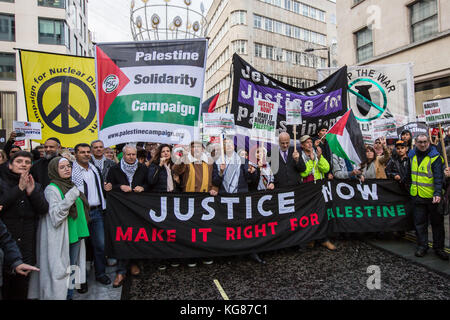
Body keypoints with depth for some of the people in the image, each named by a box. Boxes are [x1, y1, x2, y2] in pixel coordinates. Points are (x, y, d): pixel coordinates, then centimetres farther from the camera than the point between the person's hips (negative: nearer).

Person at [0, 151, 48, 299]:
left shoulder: (35, 186, 9)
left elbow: (44, 210, -2)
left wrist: (32, 192, -15)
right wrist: (19, 189, -20)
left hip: (27, 244, 3)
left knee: (22, 283, 12)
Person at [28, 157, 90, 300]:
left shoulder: (71, 185, 11)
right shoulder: (52, 189, -12)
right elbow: (55, 216, -22)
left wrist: (81, 230, 25)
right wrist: (70, 197, -28)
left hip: (75, 236, 8)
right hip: (61, 238, -7)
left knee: (72, 271, 16)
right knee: (60, 272, 0)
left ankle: (69, 296, 28)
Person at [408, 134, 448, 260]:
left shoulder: (435, 157, -11)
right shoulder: (412, 155, 5)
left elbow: (438, 177, -16)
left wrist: (438, 193, -25)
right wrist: (410, 187, 18)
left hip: (432, 196, -4)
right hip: (417, 195, 4)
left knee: (437, 222, 9)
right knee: (419, 223, 10)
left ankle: (438, 248, 22)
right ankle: (422, 246, 22)